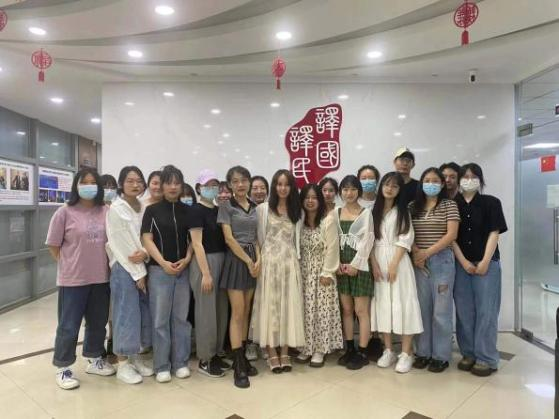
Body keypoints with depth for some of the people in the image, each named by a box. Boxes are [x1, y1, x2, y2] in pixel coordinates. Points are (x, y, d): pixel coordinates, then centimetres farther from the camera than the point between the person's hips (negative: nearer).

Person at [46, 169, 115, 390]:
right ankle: (63, 368, 25)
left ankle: (95, 360, 36)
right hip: (73, 279, -4)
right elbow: (53, 246, -3)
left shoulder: (106, 212, 1)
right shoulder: (64, 212, -9)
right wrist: (70, 265, 0)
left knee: (98, 322, 17)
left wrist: (100, 264, 4)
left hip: (101, 278, 4)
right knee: (69, 326, 7)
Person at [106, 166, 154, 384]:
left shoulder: (144, 208, 8)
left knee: (143, 314, 10)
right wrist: (138, 273, -12)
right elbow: (122, 244, -12)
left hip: (143, 267, 6)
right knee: (126, 315, -1)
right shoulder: (116, 209, -8)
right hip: (124, 268, -6)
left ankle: (135, 358, 25)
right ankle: (123, 365, 13)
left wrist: (145, 253, -16)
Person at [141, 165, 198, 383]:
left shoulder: (187, 211, 8)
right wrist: (163, 263, -15)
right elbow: (147, 240, -5)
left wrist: (187, 259, -7)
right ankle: (161, 366, 15)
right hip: (159, 270, -2)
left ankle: (180, 362, 21)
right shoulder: (152, 210, -1)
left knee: (181, 317, 9)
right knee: (160, 319, 3)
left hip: (183, 270, 3)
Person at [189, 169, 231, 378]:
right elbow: (197, 243, -15)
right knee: (206, 312, 1)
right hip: (204, 262, -7)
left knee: (221, 310, 12)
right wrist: (205, 273, -19)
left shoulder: (218, 209, 12)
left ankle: (215, 354, 26)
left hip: (221, 261, 7)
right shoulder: (196, 210, -9)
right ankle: (204, 360, 15)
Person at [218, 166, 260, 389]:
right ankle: (238, 367, 2)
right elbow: (229, 238, -10)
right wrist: (248, 261, -11)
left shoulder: (254, 206, 11)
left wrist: (258, 259, -5)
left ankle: (242, 358, 20)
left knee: (246, 311, 10)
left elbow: (256, 236, 10)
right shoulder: (226, 206, -4)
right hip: (236, 259, -5)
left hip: (253, 258, 5)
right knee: (237, 312, -5)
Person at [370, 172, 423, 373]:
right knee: (382, 304, 5)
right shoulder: (374, 211, 10)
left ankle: (406, 353, 5)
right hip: (378, 261, 3)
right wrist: (374, 264, -6)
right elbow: (370, 240, 5)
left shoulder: (403, 211, 3)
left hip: (398, 261, -3)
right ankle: (388, 351, 16)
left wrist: (394, 264, -15)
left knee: (402, 303, -4)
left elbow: (405, 239, -6)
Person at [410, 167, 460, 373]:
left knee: (441, 310, 2)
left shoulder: (449, 205, 0)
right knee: (422, 308, 8)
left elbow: (451, 235, -9)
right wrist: (415, 253, -10)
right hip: (419, 262, 3)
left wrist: (428, 252, -15)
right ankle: (423, 352, 20)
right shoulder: (413, 207, 10)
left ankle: (441, 355, 14)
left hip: (442, 261, -3)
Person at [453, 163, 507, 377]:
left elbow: (494, 233, -4)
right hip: (461, 265, 2)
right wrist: (463, 261, -6)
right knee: (464, 311, 6)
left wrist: (484, 262, -10)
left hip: (487, 264, -2)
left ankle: (487, 358, 9)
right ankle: (469, 354, 19)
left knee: (485, 311, 0)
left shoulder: (491, 203, 1)